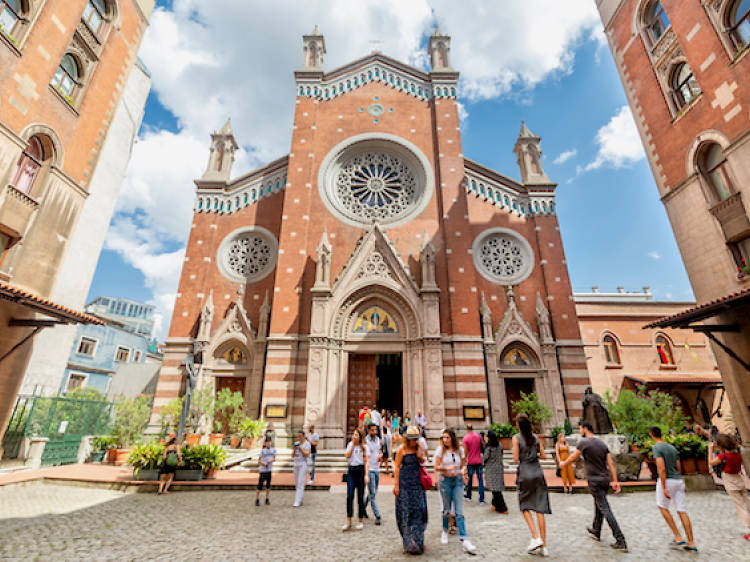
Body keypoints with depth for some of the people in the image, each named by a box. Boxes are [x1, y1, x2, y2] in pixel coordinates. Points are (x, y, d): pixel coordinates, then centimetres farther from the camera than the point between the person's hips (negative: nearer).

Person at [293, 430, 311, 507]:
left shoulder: (307, 444, -8)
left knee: (300, 484, -9)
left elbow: (307, 455, -18)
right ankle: (300, 501, 21)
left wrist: (300, 449, -30)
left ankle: (297, 502, -8)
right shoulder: (296, 443, 10)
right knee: (296, 483, 11)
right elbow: (293, 455, 9)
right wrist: (294, 449, -12)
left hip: (303, 465, -7)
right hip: (296, 464, 7)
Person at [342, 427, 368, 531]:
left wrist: (366, 475, -7)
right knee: (349, 496, -3)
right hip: (351, 471, 2)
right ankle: (349, 521, 7)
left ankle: (360, 521, 19)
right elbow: (347, 456, -6)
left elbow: (366, 461, 0)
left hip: (360, 470, -2)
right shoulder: (350, 444, 8)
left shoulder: (364, 446, 1)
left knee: (360, 497, 6)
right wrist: (353, 444, -6)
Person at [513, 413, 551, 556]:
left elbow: (515, 459, -11)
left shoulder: (516, 438, -8)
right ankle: (543, 546, 11)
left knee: (525, 507, 13)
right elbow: (543, 455, 8)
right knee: (540, 509, 7)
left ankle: (536, 537, 0)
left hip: (525, 474, -4)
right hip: (538, 473, 4)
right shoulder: (535, 437, 5)